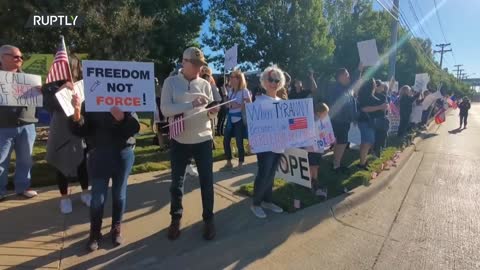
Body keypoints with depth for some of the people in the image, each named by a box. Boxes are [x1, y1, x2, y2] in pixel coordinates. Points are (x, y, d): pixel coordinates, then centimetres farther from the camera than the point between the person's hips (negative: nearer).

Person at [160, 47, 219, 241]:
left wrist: (212, 112, -19)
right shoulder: (171, 82, -1)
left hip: (203, 139, 1)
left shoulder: (205, 84, 5)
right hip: (180, 141, -1)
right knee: (176, 182, 11)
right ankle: (176, 218, 31)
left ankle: (208, 219, 25)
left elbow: (210, 112, 5)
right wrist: (191, 104, -24)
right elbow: (165, 109, -13)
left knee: (207, 181, 8)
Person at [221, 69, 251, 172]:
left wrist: (238, 105, -18)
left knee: (239, 142, -1)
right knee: (226, 141, 6)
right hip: (230, 119, 7)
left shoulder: (244, 91, -8)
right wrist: (228, 104, -1)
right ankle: (229, 163, 21)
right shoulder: (231, 91, 13)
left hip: (239, 119, -7)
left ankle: (240, 164, 15)